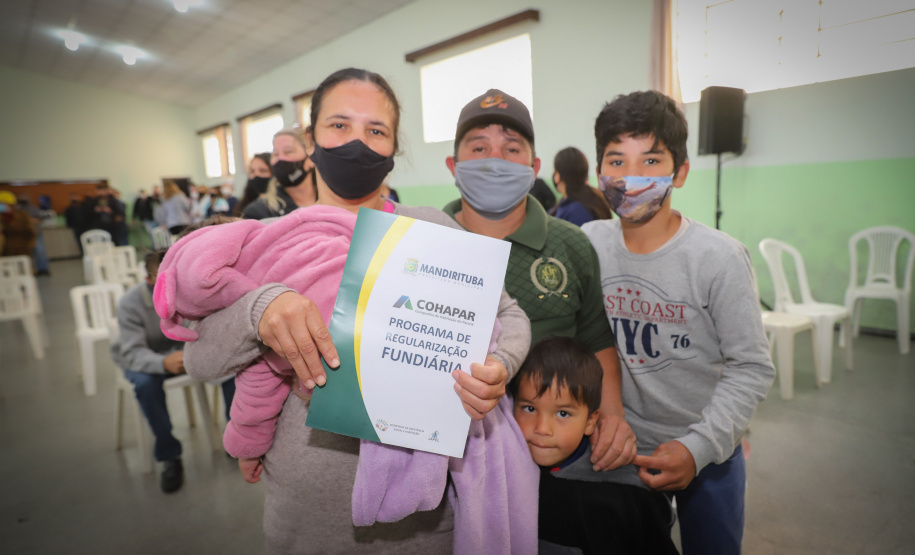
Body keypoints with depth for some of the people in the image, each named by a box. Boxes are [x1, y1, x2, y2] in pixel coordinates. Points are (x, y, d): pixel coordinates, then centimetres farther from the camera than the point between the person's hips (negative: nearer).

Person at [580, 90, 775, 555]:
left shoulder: (719, 258, -18)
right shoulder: (588, 243, -9)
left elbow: (752, 368, -14)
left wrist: (698, 447, -20)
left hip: (708, 454, -2)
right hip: (620, 449, 2)